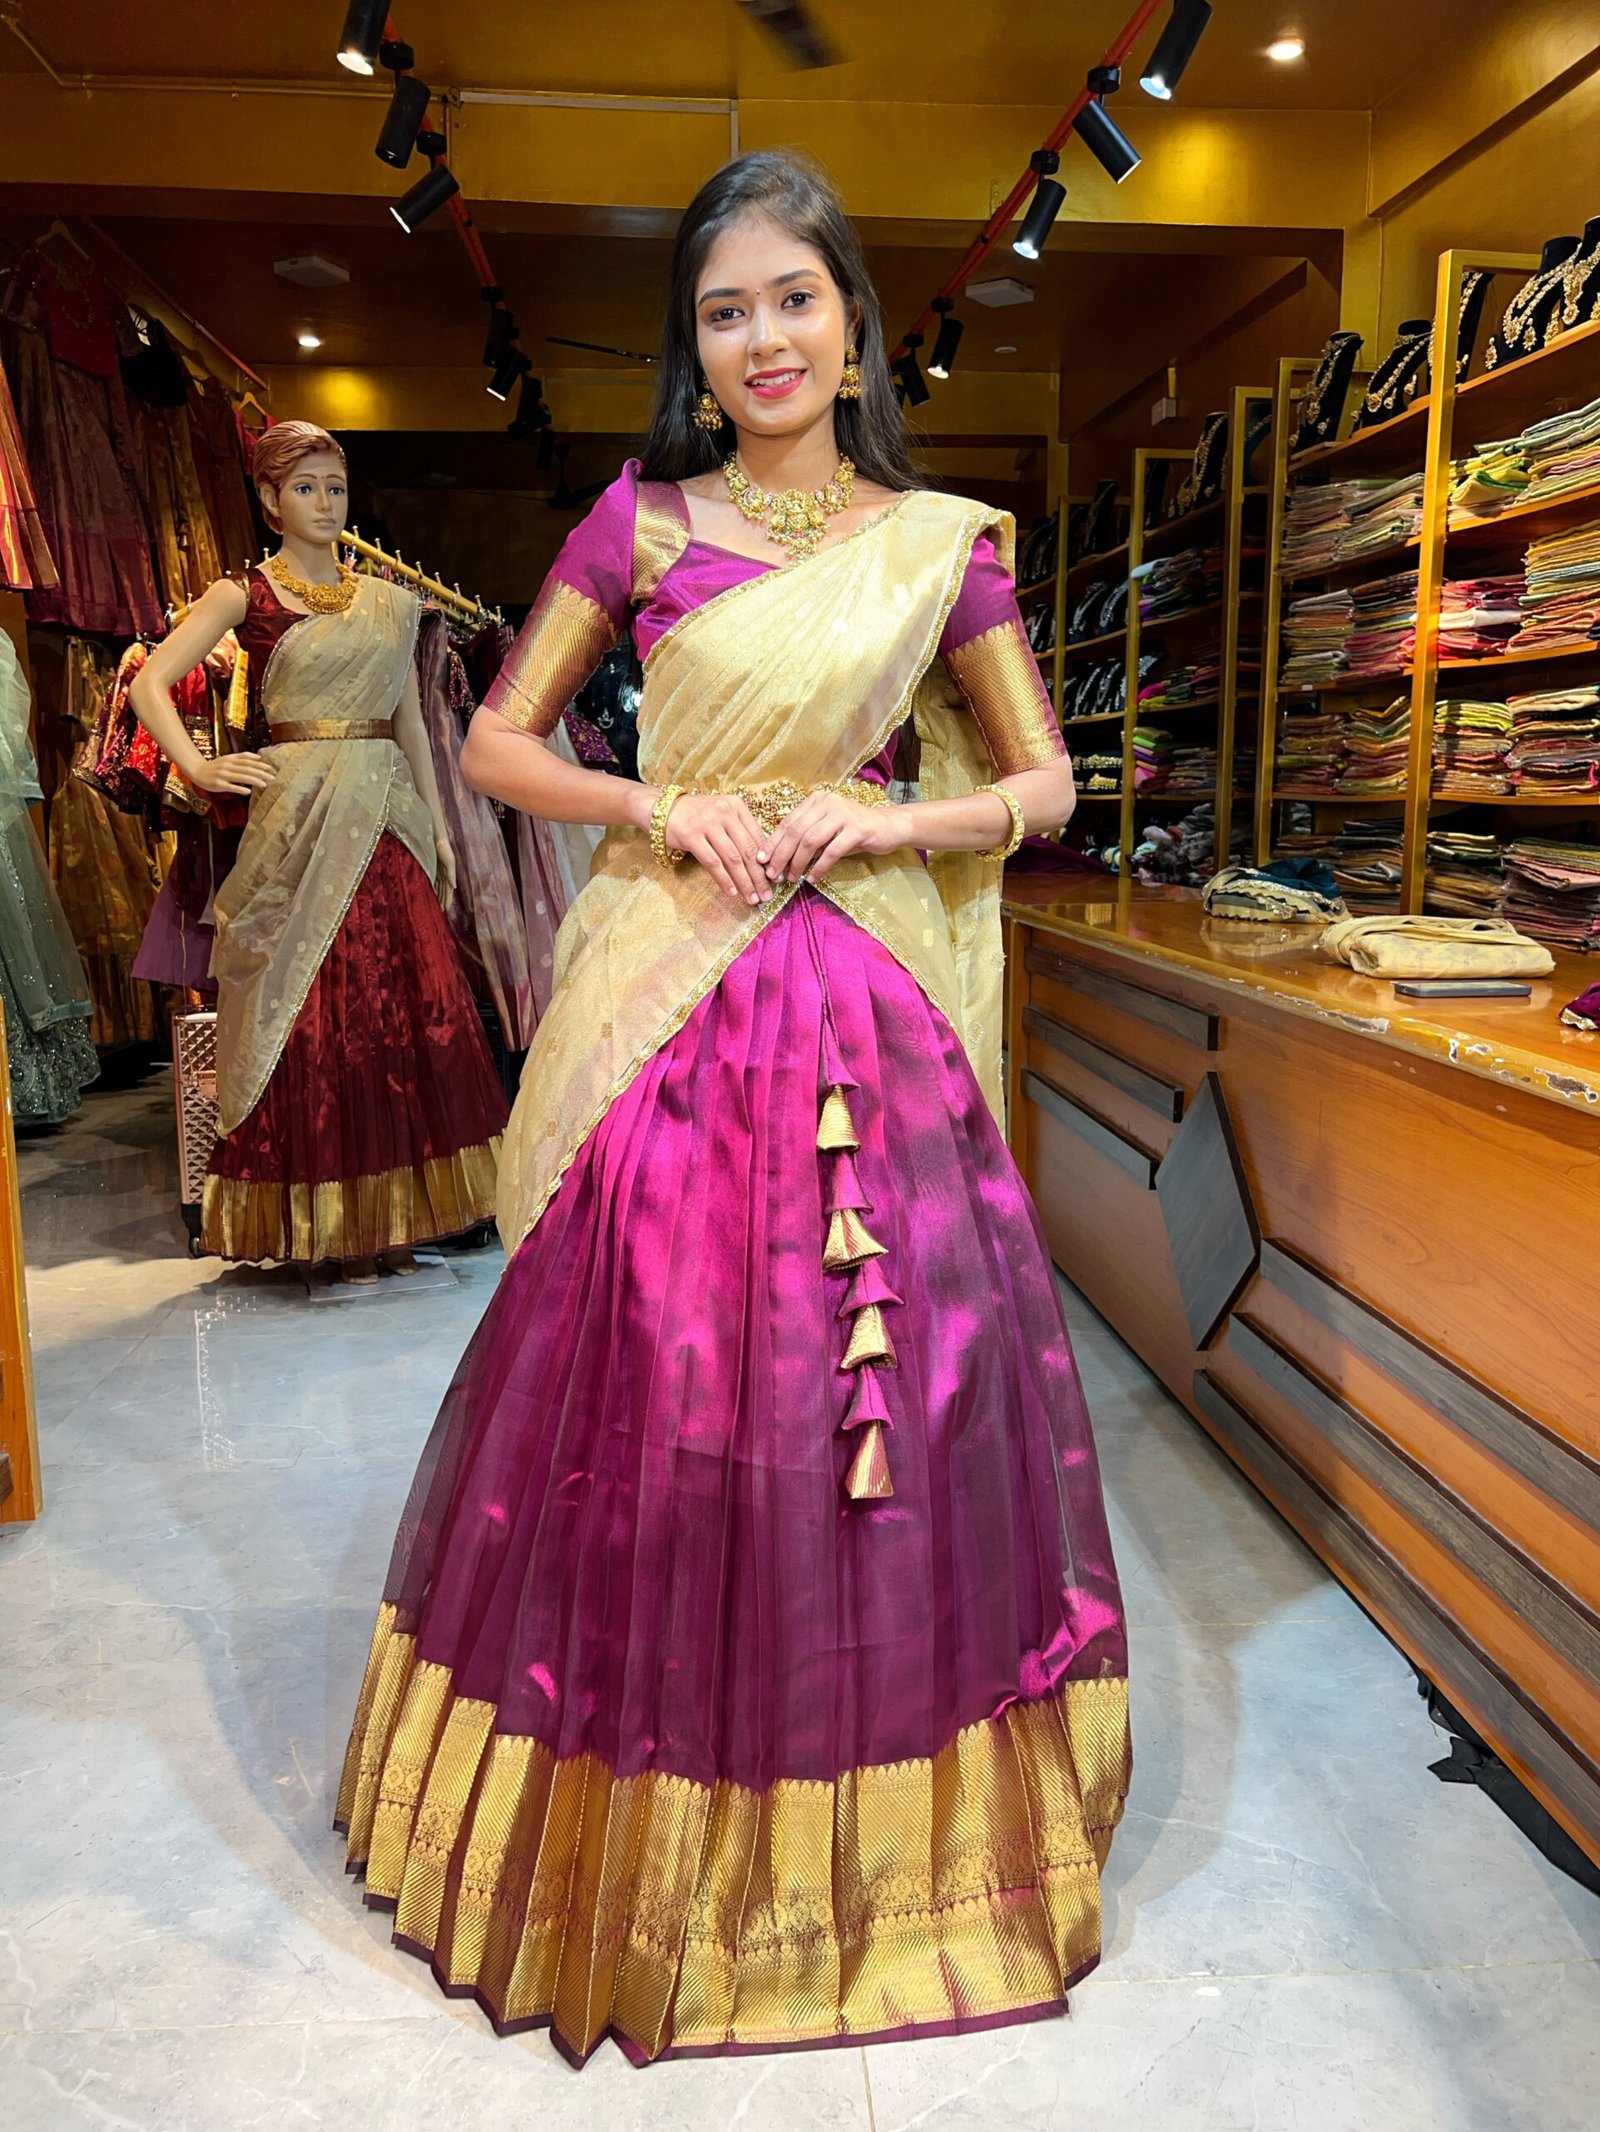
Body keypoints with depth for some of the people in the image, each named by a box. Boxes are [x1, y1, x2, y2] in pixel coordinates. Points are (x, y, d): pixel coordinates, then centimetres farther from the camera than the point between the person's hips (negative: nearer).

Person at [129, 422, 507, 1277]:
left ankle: (396, 1213, 8)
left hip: (386, 817, 4)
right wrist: (200, 769, -12)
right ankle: (327, 1226, 4)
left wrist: (437, 823, 13)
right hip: (300, 820, -4)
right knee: (314, 1014, -3)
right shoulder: (246, 593, 4)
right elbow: (150, 682, -1)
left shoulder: (385, 599, 16)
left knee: (410, 1003, -1)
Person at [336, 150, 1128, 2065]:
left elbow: (1045, 779, 11)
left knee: (885, 1372, 5)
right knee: (652, 1377, 4)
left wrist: (899, 820, -7)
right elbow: (496, 741, 7)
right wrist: (668, 810, -8)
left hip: (870, 995, 1)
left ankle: (876, 1822, 30)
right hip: (665, 989, 0)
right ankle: (646, 1834, 29)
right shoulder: (641, 519, 5)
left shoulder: (941, 543, 7)